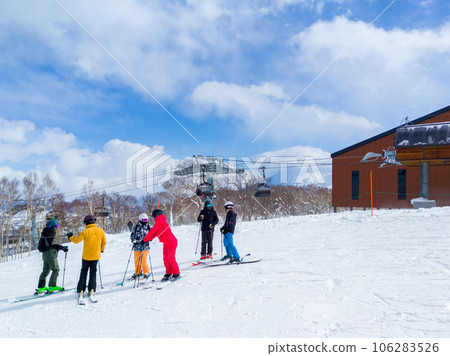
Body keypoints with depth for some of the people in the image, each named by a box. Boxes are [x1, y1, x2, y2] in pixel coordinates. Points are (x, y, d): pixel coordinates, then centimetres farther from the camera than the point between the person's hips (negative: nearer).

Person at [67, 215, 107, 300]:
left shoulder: (86, 232, -16)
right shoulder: (101, 231, -5)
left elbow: (76, 240, -9)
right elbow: (104, 242, 8)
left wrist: (70, 237, 11)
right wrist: (101, 250, 24)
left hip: (86, 256, -2)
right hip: (96, 256, 2)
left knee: (83, 273, 11)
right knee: (93, 273, 13)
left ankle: (81, 290, 10)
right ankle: (91, 290, 8)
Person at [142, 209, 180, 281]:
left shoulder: (159, 221, -15)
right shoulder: (161, 221, 16)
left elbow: (152, 231, -14)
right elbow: (155, 233, 17)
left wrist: (145, 239, -9)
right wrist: (149, 239, 6)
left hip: (171, 242, -10)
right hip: (166, 243, 10)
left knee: (171, 259, -5)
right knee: (166, 259, 8)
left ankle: (176, 274, 5)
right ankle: (168, 274, 15)